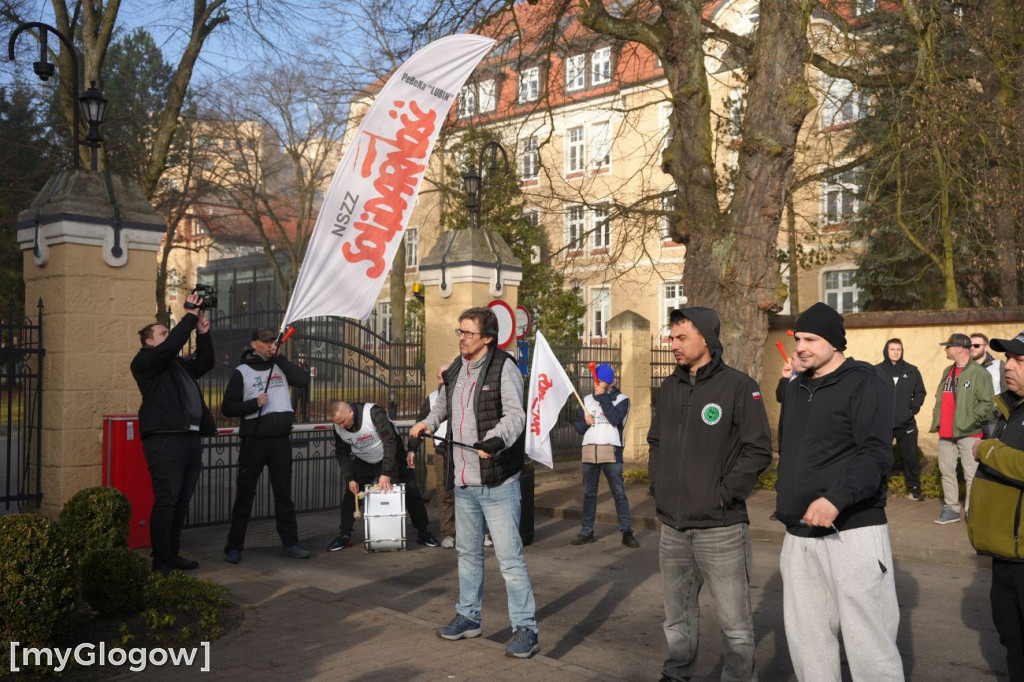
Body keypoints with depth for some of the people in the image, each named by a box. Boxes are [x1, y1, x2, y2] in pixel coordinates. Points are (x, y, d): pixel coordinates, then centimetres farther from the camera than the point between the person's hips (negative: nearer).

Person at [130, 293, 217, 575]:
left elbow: (205, 363, 21)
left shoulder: (178, 364, 25)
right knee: (166, 501, -7)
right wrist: (190, 315, -9)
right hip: (165, 439, -8)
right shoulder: (144, 360, 0)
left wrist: (203, 332, 11)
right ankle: (160, 562, -2)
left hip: (190, 438, 9)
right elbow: (172, 346, -15)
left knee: (182, 501, 11)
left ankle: (173, 554, 19)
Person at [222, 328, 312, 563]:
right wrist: (254, 403, -17)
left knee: (284, 494, 9)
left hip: (281, 440, 3)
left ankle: (289, 543, 17)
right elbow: (227, 407, -3)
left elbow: (304, 380, -7)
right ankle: (234, 547, 13)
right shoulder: (242, 372, -1)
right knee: (245, 495, 4)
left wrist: (279, 358, -8)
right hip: (254, 441, -3)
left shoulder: (280, 367, 9)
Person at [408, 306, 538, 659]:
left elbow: (515, 414, -23)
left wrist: (495, 440, -41)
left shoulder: (504, 367, -12)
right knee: (468, 552, 19)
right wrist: (428, 422, 9)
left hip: (498, 483, -8)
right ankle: (468, 617, 34)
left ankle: (525, 629, 5)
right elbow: (443, 402, 29)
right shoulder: (455, 369, 10)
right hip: (463, 482, 8)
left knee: (509, 556, -5)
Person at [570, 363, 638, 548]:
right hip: (589, 450, 4)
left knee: (619, 494, -4)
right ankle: (587, 532, 17)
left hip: (611, 451, -4)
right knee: (589, 493, 10)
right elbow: (578, 425, 14)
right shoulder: (587, 400, 14)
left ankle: (627, 533, 1)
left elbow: (616, 419, -16)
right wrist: (585, 422, -9)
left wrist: (603, 397, -13)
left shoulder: (621, 399, 2)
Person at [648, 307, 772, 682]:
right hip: (672, 526, 6)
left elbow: (758, 449, -11)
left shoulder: (738, 386, -8)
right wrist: (657, 485, 9)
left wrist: (725, 493, -14)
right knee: (678, 616, 18)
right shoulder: (669, 387, 10)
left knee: (734, 621, 2)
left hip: (720, 527, -6)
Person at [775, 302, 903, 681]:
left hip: (853, 531, -7)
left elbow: (876, 455, -17)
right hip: (799, 535, 7)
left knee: (867, 642, -3)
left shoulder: (864, 384, -6)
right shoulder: (795, 389, 16)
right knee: (806, 636, 12)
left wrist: (836, 498, -29)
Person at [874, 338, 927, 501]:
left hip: (907, 424, 2)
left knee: (911, 458, 9)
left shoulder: (912, 371, 4)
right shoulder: (876, 371, -4)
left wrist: (914, 407, -1)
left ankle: (914, 490, 21)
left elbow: (920, 392, 12)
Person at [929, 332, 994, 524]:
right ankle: (951, 509, 24)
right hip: (945, 433, 8)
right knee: (946, 471, 13)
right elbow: (939, 397, 23)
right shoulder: (947, 372, 15)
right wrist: (937, 417, 11)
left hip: (968, 433, -8)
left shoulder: (978, 373, -10)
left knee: (971, 475, -3)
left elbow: (986, 402, -15)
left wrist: (971, 420, -16)